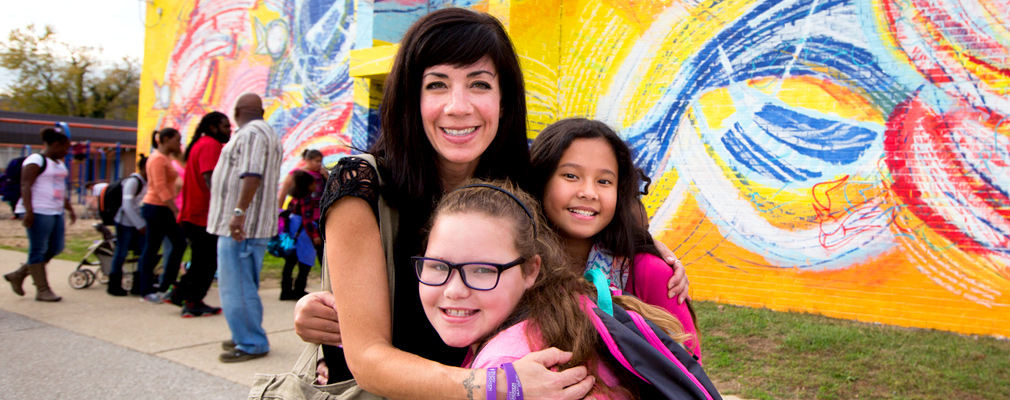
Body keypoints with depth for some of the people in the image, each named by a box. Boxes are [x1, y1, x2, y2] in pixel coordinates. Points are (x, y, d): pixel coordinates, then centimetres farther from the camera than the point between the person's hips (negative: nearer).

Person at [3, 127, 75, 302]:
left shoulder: (59, 163, 20)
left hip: (56, 212, 10)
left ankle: (18, 275, 22)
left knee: (55, 248, 10)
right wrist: (28, 211, -23)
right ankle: (43, 290, 1)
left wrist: (70, 209, 24)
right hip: (39, 212, -9)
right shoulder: (36, 160, -8)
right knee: (38, 250, -3)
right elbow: (25, 186, -15)